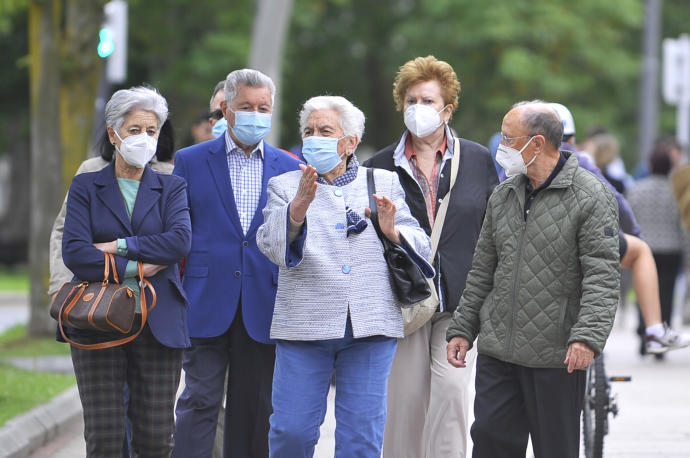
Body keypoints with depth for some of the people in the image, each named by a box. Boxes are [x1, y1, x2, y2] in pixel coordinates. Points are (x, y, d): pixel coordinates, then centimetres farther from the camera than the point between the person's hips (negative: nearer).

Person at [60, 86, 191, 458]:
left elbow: (180, 240, -8)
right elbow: (74, 253, -6)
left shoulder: (171, 188, 11)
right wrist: (135, 267, -11)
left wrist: (118, 246, -12)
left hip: (158, 324, 1)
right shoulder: (86, 186, 7)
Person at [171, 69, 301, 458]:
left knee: (255, 409, 6)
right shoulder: (190, 161, 5)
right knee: (200, 403, -6)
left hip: (263, 308, 2)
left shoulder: (289, 169, 9)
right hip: (207, 305, -2)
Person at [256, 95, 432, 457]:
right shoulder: (285, 186, 9)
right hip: (304, 327, -1)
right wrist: (299, 206, -26)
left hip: (370, 328, 1)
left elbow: (421, 246, 7)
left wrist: (393, 232, -15)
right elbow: (271, 244, -8)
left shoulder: (384, 184, 13)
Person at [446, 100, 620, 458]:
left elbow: (602, 275, -15)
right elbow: (482, 271, 19)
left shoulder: (591, 197, -8)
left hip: (557, 358, -6)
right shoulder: (502, 196, 13)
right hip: (497, 349, 6)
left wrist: (587, 336, -25)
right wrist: (462, 329, 15)